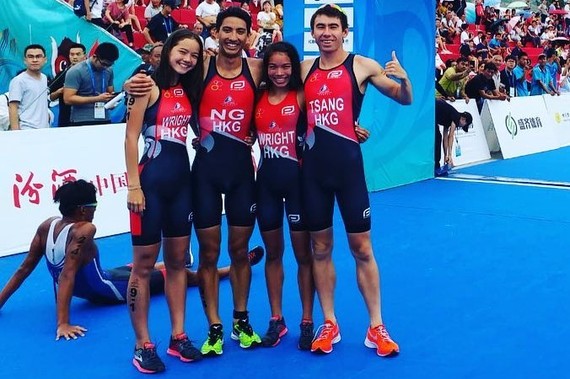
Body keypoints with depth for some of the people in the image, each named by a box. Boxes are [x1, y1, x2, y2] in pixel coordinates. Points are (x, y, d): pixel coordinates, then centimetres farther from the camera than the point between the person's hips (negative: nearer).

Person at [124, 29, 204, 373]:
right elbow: (131, 137, -12)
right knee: (144, 264, 0)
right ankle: (143, 345, 8)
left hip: (182, 180, 7)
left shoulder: (190, 90, 11)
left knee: (178, 260, 11)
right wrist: (133, 186, -16)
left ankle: (178, 336, 20)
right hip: (151, 180, -7)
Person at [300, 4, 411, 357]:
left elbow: (405, 99, -3)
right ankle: (330, 324, 20)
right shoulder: (304, 69, 8)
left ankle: (376, 327, 11)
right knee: (321, 247, 9)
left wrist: (404, 79, -24)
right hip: (313, 166, 4)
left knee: (361, 247, 2)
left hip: (348, 163, -3)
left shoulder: (361, 66, -2)